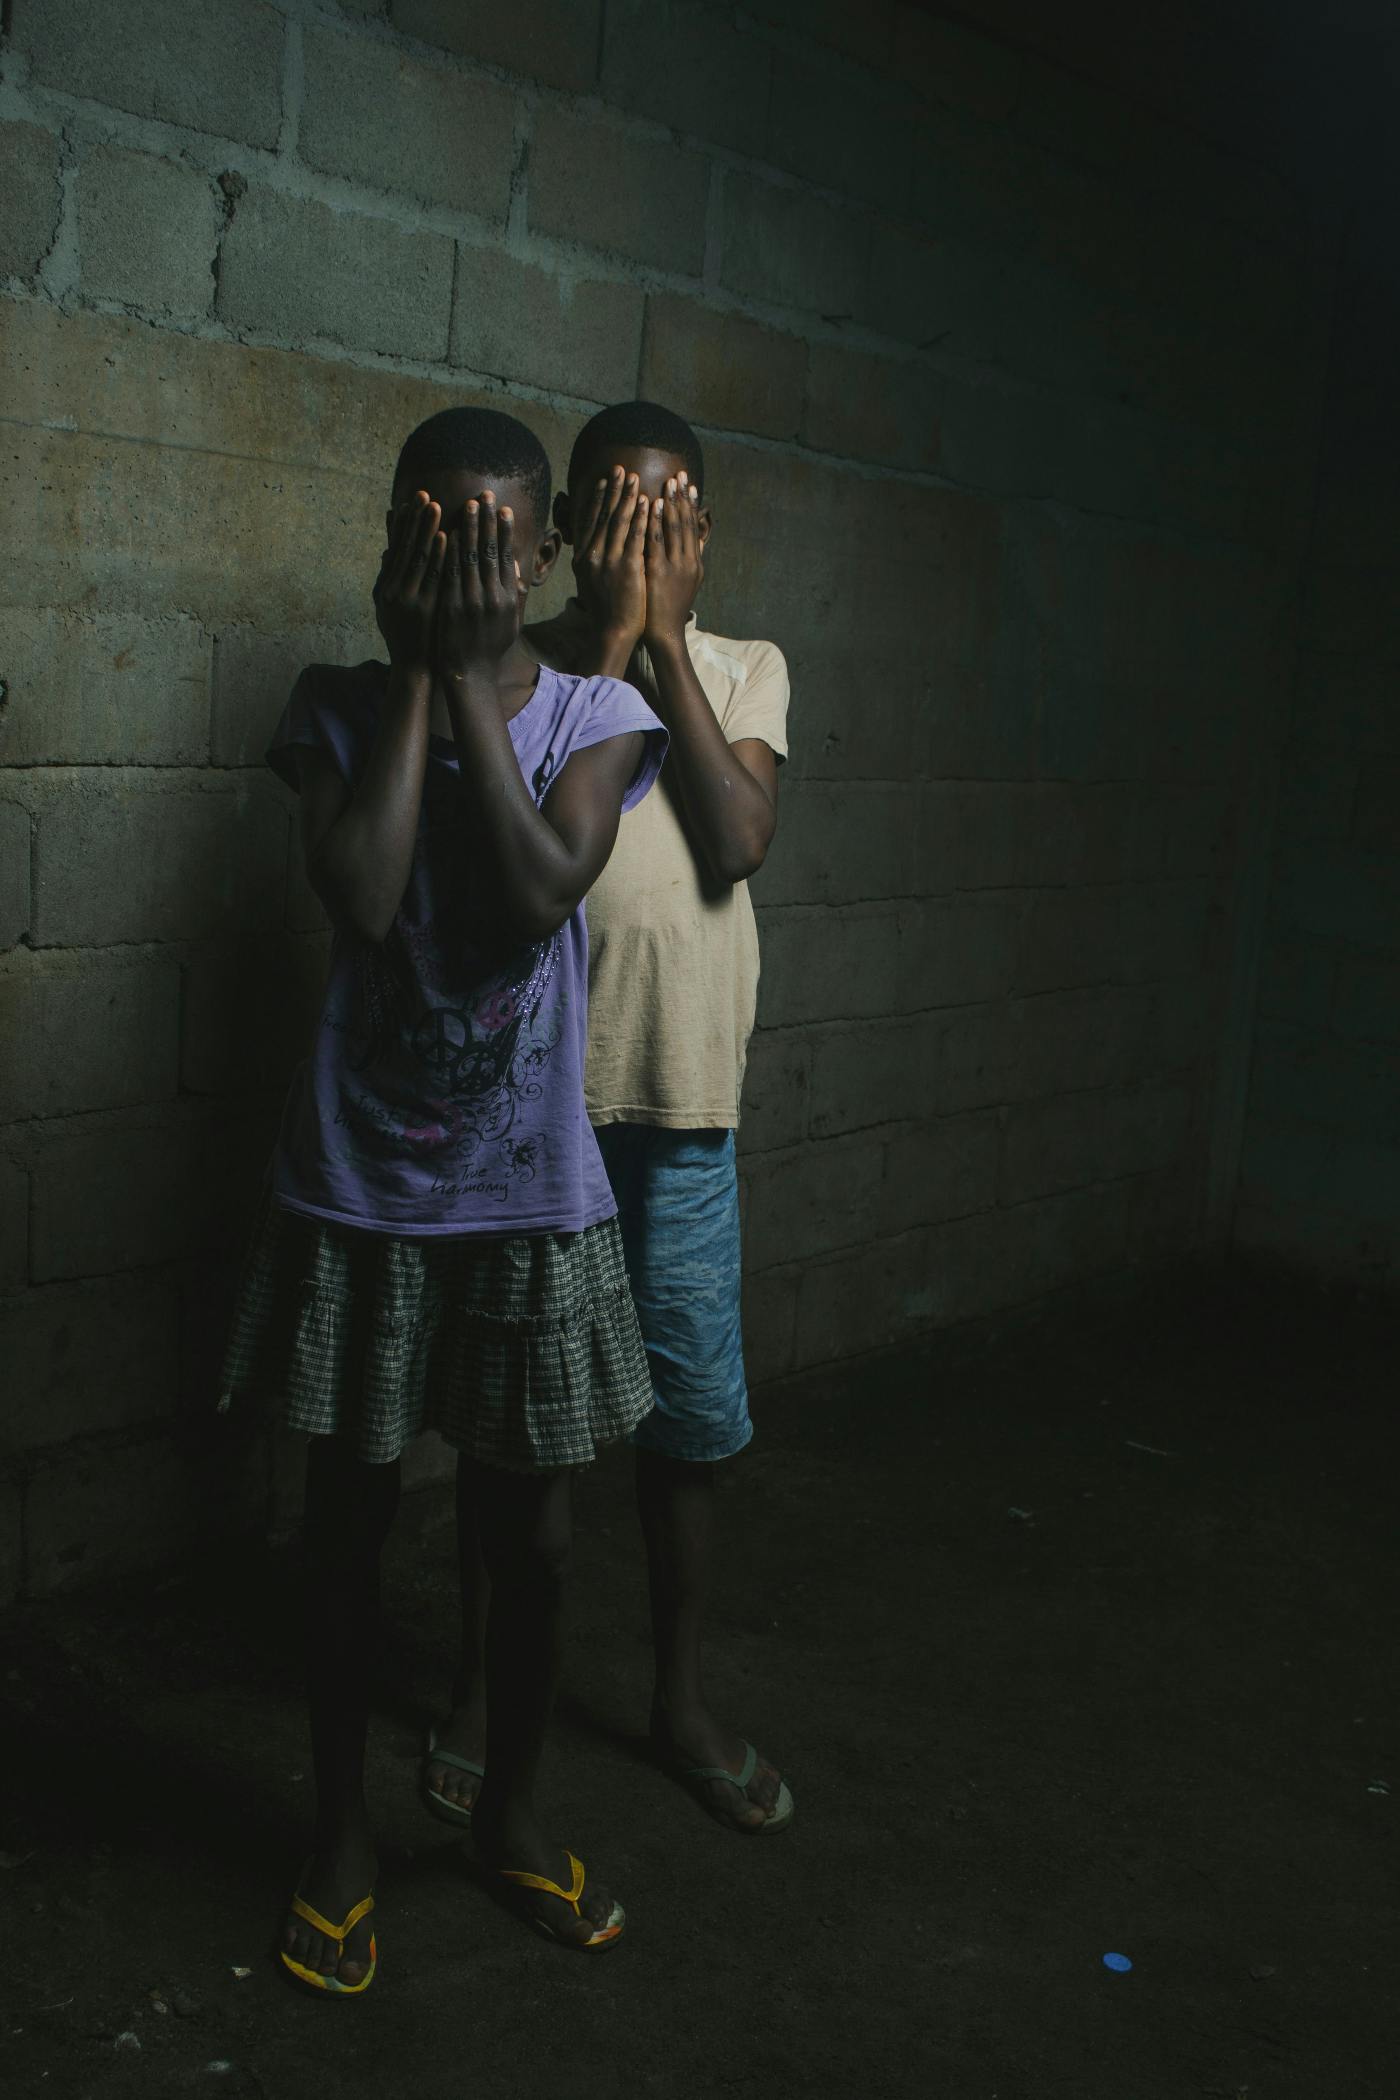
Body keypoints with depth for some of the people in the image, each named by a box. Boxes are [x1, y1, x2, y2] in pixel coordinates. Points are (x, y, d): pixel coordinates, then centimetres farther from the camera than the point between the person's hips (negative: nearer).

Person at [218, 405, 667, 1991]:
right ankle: (341, 1832, 33)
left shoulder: (596, 717, -2)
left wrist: (472, 676, -16)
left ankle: (511, 1809, 36)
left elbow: (541, 889, -20)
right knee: (350, 1510, 12)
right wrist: (413, 675, -14)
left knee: (528, 1528, 12)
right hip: (360, 1185, 0)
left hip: (531, 1192, 1)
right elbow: (362, 899, -19)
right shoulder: (342, 709, -3)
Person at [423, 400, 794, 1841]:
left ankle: (682, 1700, 29)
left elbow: (738, 839, -10)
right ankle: (481, 1694, 29)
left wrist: (665, 638, -9)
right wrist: (610, 631, -14)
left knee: (692, 1412, 10)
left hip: (684, 1100, 2)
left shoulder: (746, 670, 7)